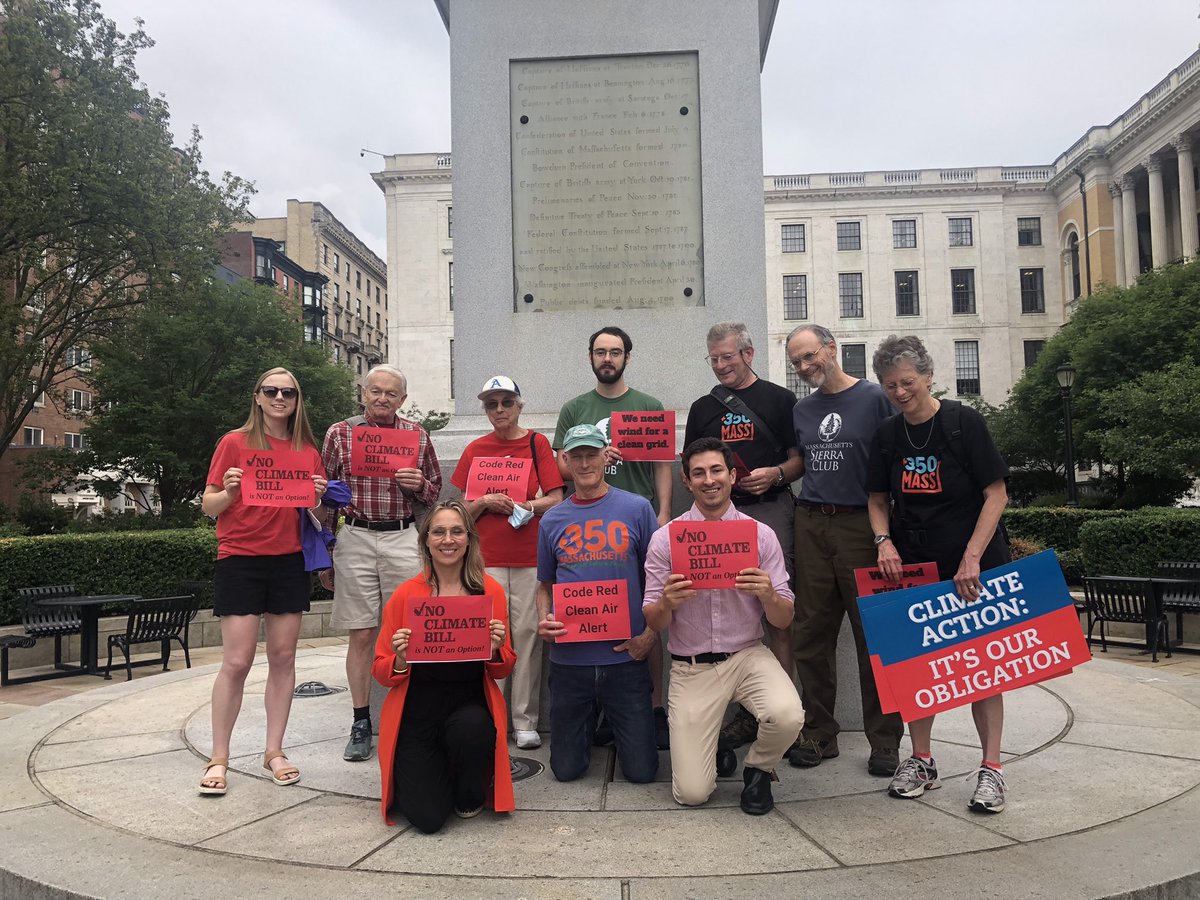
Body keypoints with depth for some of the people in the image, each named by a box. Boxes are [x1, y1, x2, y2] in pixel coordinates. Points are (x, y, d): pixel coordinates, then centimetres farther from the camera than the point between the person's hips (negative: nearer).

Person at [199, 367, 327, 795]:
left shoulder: (308, 451, 9)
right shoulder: (234, 443, -1)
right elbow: (208, 506, -1)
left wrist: (318, 496, -5)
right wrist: (228, 493, -21)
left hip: (290, 560, 4)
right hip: (240, 559, -3)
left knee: (283, 658, 6)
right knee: (236, 662, -5)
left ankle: (274, 751, 17)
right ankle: (218, 759, 7)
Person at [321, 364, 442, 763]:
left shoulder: (417, 435, 8)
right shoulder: (339, 433, 6)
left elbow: (435, 490, 16)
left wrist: (419, 484, -7)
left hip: (403, 539, 1)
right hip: (355, 538, 0)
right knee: (361, 635, 3)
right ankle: (361, 724, 13)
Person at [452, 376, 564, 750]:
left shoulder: (537, 443, 5)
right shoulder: (476, 450, 10)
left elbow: (556, 499, 0)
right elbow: (465, 511, 12)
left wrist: (518, 505, -12)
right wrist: (486, 501, -8)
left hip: (531, 556, -1)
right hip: (487, 558, 1)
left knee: (528, 632, 0)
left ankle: (525, 722, 8)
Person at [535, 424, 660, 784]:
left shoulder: (636, 508, -1)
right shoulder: (552, 520, 6)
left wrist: (651, 633, -8)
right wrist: (543, 620, -6)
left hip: (625, 657, -2)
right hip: (569, 659, 2)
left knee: (641, 770, 4)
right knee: (566, 769, 11)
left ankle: (617, 724, 34)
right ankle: (590, 724, 41)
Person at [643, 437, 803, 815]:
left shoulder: (761, 535, 0)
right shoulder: (665, 539, -3)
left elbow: (784, 620, 0)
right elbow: (653, 623, -1)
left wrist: (768, 595, -22)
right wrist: (668, 602, -24)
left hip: (747, 655, 1)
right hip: (691, 667, -1)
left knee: (787, 716, -31)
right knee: (692, 793, -9)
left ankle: (758, 770, 5)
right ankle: (714, 751, 29)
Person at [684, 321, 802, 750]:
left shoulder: (780, 400, 8)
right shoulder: (703, 408, 17)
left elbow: (799, 459, 6)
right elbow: (689, 468, 18)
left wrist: (776, 474, -13)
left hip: (770, 510, -3)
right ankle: (746, 709, 13)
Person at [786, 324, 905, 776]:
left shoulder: (874, 398, -2)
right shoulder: (801, 410, 14)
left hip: (861, 524, -5)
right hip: (811, 526, 5)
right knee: (811, 635, 7)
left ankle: (884, 740, 13)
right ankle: (819, 734, 19)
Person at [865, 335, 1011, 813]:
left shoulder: (964, 422, -10)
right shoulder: (887, 435, 3)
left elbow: (996, 494, -11)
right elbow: (878, 499, 12)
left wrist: (972, 559, -19)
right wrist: (884, 541, -7)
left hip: (973, 564, -4)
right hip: (912, 565, 4)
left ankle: (991, 768, 10)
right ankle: (921, 761, 20)